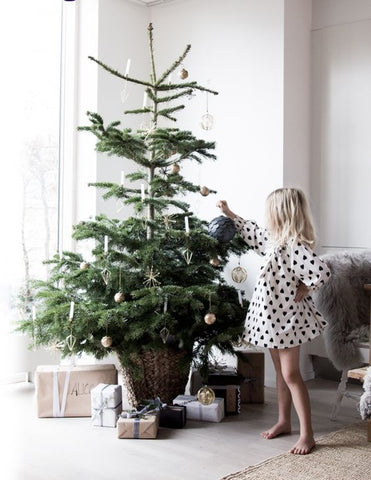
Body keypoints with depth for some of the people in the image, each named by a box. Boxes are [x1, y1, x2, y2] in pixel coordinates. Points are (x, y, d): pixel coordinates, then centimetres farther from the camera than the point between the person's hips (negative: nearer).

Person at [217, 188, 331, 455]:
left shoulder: (294, 245, -24)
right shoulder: (274, 240, 5)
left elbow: (321, 272, -34)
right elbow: (253, 233, 25)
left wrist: (302, 291, -19)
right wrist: (229, 214, 31)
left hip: (287, 319, -9)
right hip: (273, 316, 9)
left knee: (291, 375, -4)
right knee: (280, 372, 18)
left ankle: (307, 434, 5)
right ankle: (284, 422, 31)